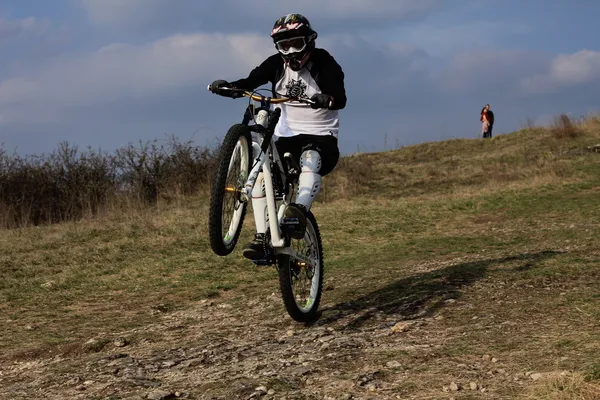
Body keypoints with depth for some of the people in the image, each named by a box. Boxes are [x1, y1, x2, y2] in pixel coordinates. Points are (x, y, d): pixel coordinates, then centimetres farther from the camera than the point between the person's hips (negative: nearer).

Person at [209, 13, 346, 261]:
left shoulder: (323, 62, -10)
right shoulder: (276, 64, 0)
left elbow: (341, 99, -24)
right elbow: (250, 82, -12)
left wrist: (327, 99, -48)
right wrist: (226, 87, -34)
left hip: (320, 136, -4)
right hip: (287, 136, 4)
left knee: (310, 161, -37)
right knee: (260, 175, -16)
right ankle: (262, 238, -12)